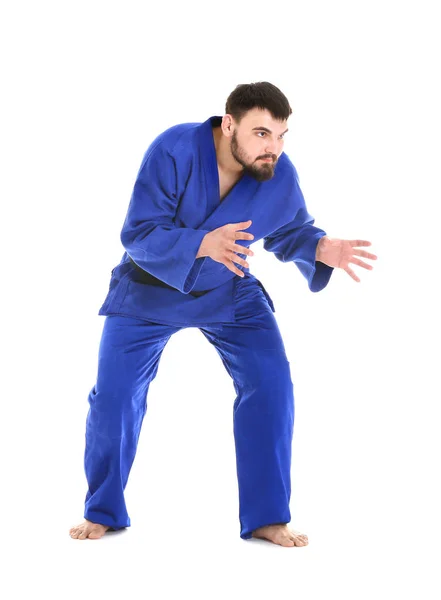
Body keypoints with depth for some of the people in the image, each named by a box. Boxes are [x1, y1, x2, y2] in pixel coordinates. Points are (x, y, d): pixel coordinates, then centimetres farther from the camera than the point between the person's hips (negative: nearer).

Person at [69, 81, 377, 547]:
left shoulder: (280, 176, -18)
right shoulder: (175, 151, -29)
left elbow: (289, 231, 2)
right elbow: (138, 235, -29)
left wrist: (322, 249, -21)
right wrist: (204, 244, -46)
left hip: (227, 290, 2)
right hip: (150, 288, -2)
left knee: (270, 383, -13)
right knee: (113, 397, -2)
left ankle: (266, 518, 1)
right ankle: (103, 512, 22)